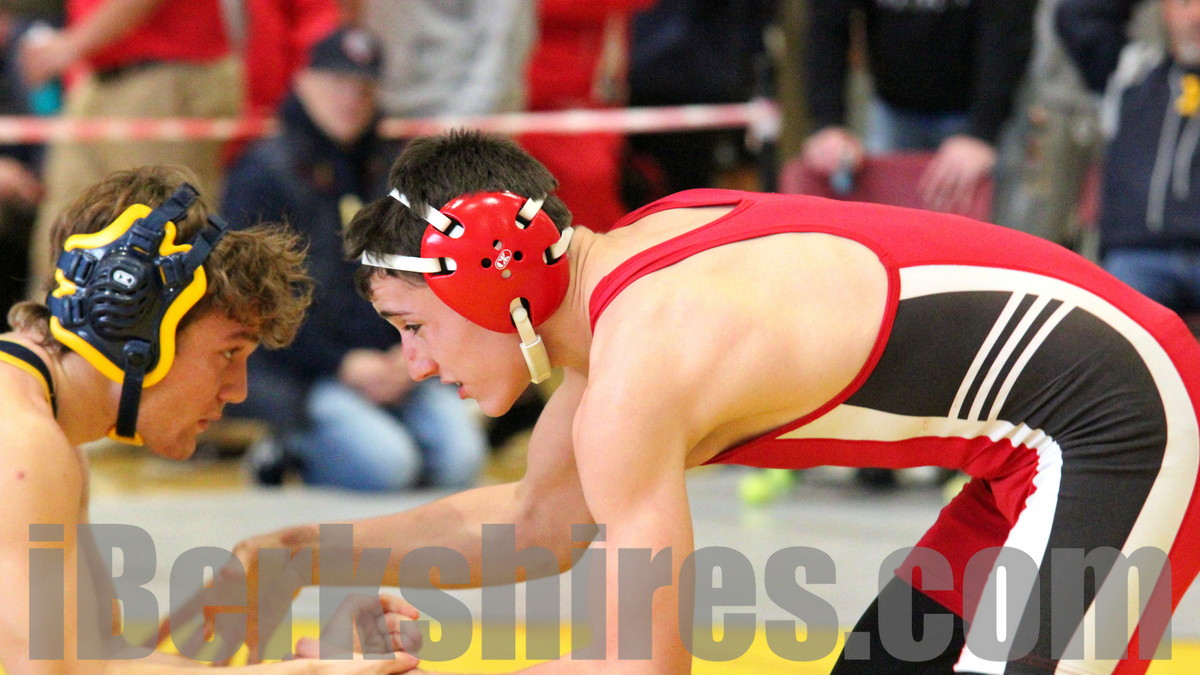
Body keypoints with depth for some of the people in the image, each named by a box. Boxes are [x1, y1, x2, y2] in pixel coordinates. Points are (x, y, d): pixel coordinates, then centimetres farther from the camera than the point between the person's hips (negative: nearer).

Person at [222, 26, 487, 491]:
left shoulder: (394, 171, 15)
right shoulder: (265, 171, -2)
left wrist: (409, 356, -5)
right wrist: (341, 364, -13)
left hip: (392, 366, 6)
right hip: (296, 373, -5)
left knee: (460, 460, -18)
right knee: (387, 466, -27)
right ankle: (286, 457, 1)